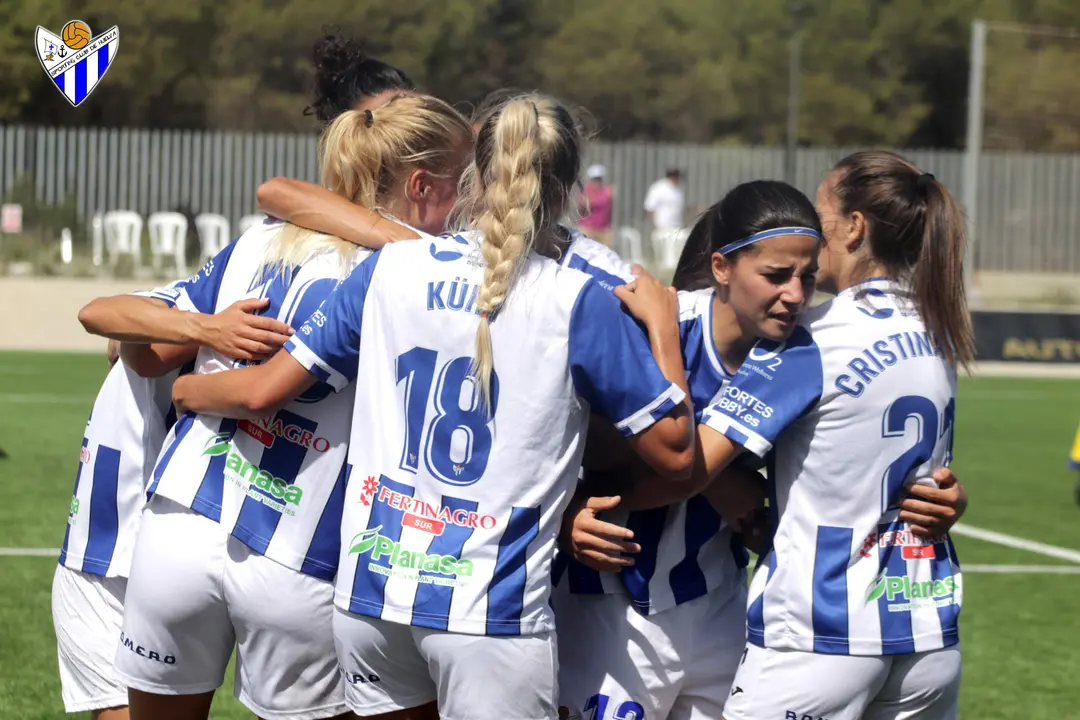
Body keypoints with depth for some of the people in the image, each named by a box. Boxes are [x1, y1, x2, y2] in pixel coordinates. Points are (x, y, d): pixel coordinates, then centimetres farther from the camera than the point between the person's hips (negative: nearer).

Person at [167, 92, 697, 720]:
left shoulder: (389, 268, 4)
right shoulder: (579, 302, -6)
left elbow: (265, 389, 7)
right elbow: (675, 451, -3)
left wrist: (179, 389, 28)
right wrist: (663, 325, 10)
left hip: (372, 584, 4)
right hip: (493, 609, -4)